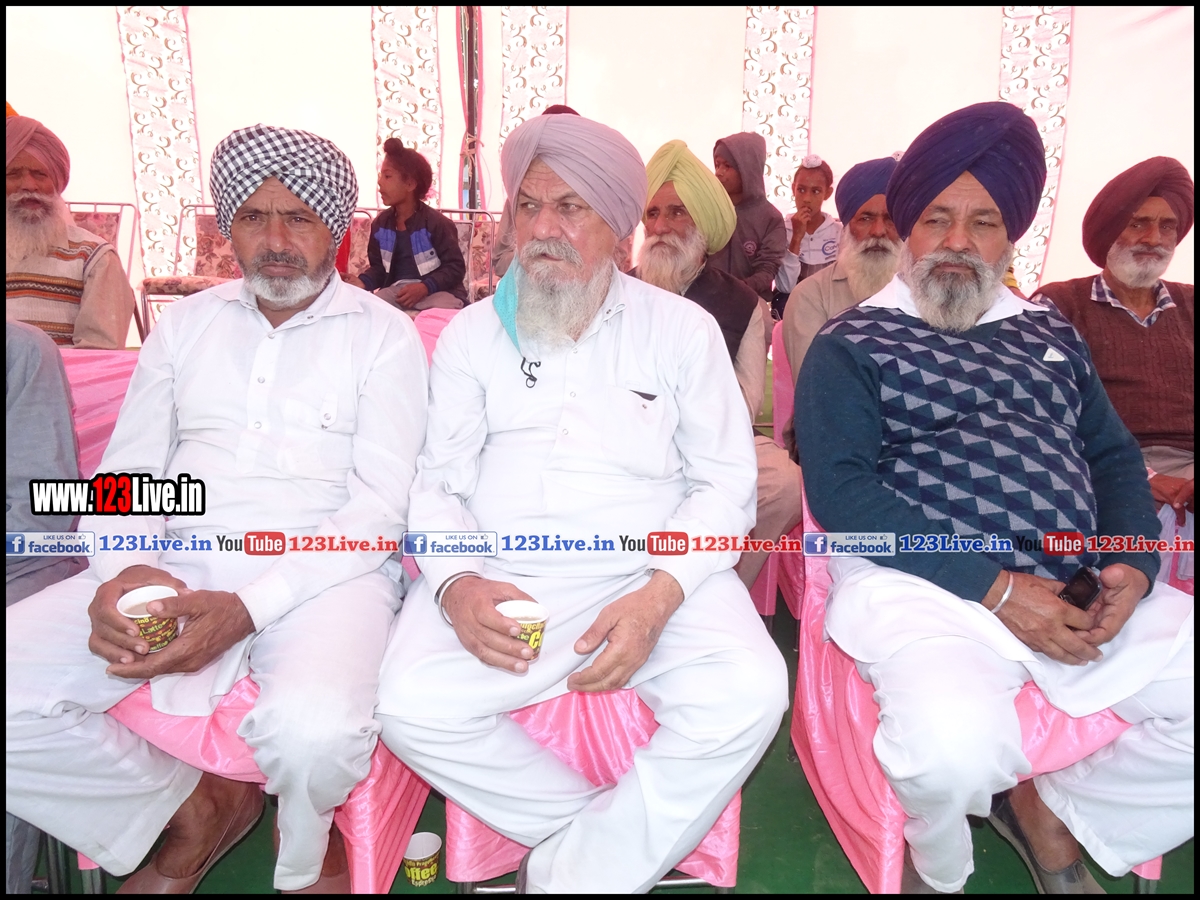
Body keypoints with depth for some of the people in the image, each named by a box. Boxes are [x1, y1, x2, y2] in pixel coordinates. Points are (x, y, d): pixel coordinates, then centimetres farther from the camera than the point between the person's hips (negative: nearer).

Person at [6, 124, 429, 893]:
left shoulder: (384, 334, 3)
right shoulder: (185, 324, 17)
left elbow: (380, 506, -6)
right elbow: (126, 473, 12)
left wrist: (248, 609, -19)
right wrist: (123, 571, -11)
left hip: (321, 571, -4)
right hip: (177, 567, 5)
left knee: (315, 728, -34)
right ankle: (192, 811, 9)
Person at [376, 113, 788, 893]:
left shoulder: (683, 329, 7)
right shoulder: (474, 333, 11)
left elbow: (726, 484, 4)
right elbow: (440, 483, 8)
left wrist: (658, 596, -14)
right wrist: (457, 585, -13)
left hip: (655, 574, 0)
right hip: (501, 580, 1)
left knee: (749, 696, -27)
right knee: (412, 706, -25)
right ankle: (621, 834, -4)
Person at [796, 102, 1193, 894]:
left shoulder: (1051, 334, 20)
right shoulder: (852, 345, 2)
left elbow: (1115, 458, 19)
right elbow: (839, 489, -11)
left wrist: (1131, 566, -3)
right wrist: (997, 588, -16)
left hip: (1076, 585, 6)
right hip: (922, 584, -6)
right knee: (957, 747, -33)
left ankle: (1054, 812, 15)